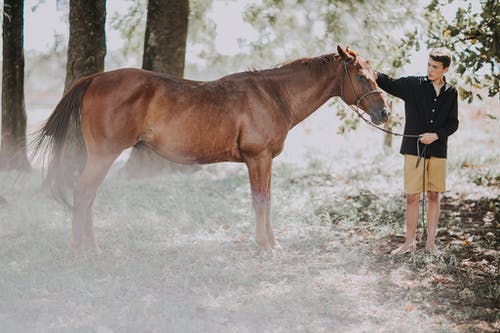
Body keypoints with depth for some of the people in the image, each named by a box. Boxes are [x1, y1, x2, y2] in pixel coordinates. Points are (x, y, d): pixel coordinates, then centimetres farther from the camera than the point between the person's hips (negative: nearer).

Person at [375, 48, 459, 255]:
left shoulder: (450, 93, 5)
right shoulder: (413, 85, -2)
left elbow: (453, 123, 6)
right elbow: (390, 84, -14)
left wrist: (436, 135, -11)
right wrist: (373, 74, -33)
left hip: (438, 151, 2)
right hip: (414, 149, -2)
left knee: (434, 195, 8)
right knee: (412, 197, 1)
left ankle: (431, 242, 19)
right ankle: (409, 242, 12)